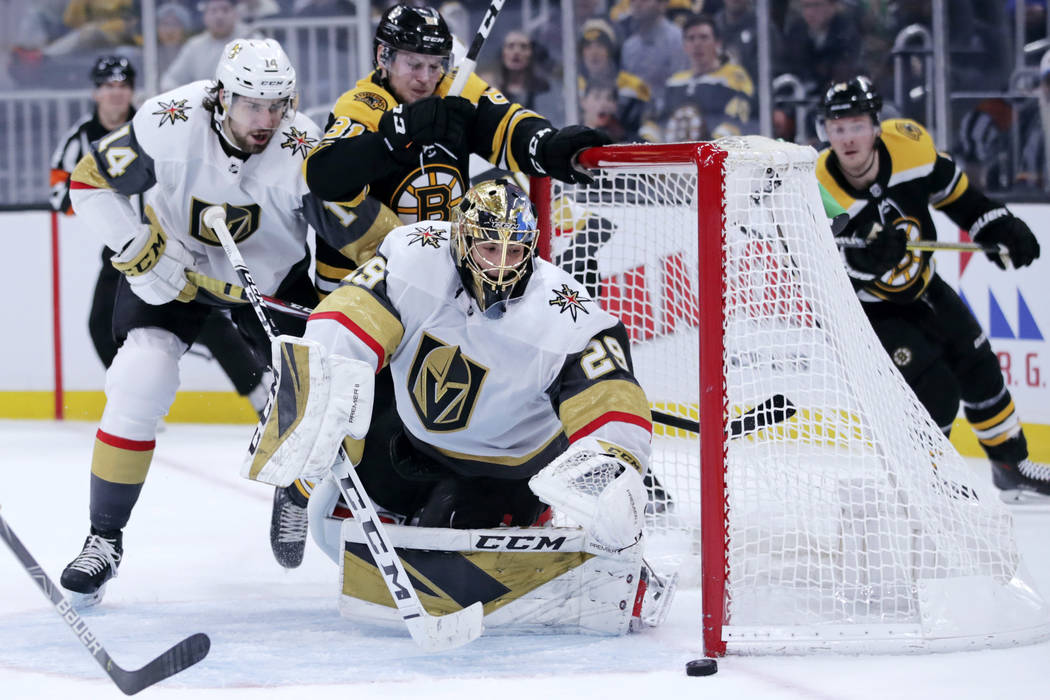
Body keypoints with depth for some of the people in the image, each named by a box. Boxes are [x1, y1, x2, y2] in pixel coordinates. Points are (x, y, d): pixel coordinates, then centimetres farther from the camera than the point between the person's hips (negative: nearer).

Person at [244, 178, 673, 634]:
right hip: (412, 429, 4)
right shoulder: (414, 255, -26)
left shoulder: (568, 321, -32)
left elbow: (612, 408, -35)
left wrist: (612, 474, -54)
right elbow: (349, 320, -30)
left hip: (506, 467, -4)